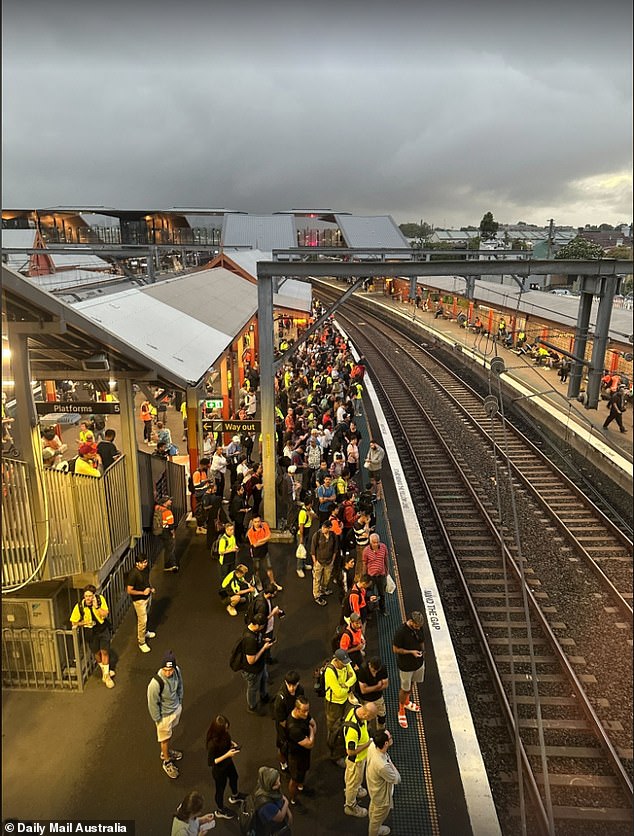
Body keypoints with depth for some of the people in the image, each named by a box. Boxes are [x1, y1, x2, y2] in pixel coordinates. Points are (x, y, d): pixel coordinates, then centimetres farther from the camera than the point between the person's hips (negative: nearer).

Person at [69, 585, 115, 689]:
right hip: (91, 632, 1)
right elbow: (73, 623, -6)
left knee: (104, 652, -3)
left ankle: (106, 675, 11)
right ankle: (104, 670, 39)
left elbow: (105, 614, -17)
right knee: (97, 653, 14)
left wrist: (96, 606, -30)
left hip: (103, 629, -1)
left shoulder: (100, 599, -16)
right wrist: (84, 623, -22)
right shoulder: (79, 606, -17)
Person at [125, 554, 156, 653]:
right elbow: (129, 591, -26)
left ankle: (144, 632, 50)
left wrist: (150, 588, -4)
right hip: (139, 600, -7)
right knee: (142, 621, 3)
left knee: (145, 617, 28)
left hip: (148, 596, 7)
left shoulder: (146, 567, -9)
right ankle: (141, 642, 20)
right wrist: (143, 592, -25)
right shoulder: (133, 574, -31)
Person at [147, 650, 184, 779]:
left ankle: (166, 751, 58)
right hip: (165, 714, -5)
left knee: (170, 732, 31)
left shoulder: (177, 671, -23)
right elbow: (153, 703, -23)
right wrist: (158, 720, -11)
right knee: (165, 738, 21)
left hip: (176, 709, 5)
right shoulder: (155, 683, -40)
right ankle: (166, 761, 47)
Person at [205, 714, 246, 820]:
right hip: (219, 769, -7)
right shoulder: (212, 743, -41)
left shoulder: (223, 734, -21)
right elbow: (210, 762, -30)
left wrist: (233, 743, -17)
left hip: (228, 763, 7)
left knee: (234, 777, 32)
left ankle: (234, 796, 65)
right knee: (220, 789, 22)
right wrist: (227, 755, -35)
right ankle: (220, 811, 53)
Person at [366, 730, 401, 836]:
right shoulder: (382, 766, -47)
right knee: (378, 818, 23)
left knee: (373, 807, 34)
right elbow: (397, 779, -27)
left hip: (373, 787, 7)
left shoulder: (372, 746, -27)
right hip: (382, 795, -7)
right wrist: (390, 763, -19)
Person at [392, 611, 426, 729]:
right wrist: (411, 652, -27)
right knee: (404, 689, 11)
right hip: (406, 665, -6)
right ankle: (401, 711, 33)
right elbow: (395, 649, -22)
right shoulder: (401, 632, -31)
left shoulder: (419, 628, -13)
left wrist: (422, 652, -2)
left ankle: (406, 702, 52)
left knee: (411, 684, 27)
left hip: (418, 662, 6)